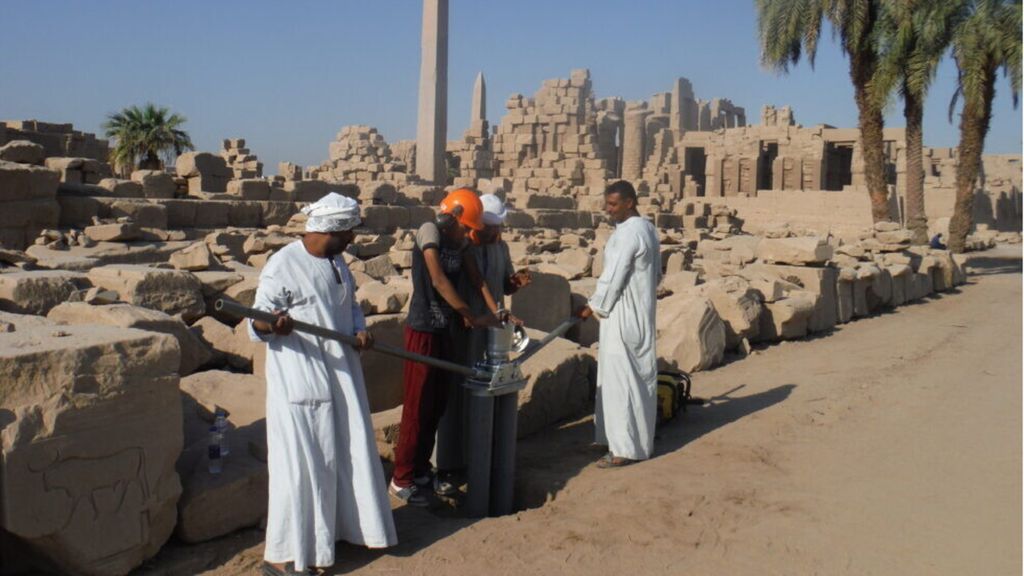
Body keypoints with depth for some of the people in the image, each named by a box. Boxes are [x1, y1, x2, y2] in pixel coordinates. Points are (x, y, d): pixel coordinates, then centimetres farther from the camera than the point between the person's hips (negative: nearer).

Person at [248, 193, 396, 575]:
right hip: (300, 381, -8)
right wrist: (274, 325, -36)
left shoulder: (336, 262, 10)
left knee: (350, 453, 17)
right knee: (301, 464, -3)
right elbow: (257, 326, -13)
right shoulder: (282, 266, -15)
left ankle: (350, 525, 37)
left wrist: (360, 328, -1)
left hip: (341, 375, 8)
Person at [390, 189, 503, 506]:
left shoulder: (459, 241, 8)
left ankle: (421, 470, 27)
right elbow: (439, 281, -20)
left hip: (448, 331, 7)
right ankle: (401, 479, 11)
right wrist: (471, 316, -17)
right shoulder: (429, 231, -13)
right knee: (417, 406, -1)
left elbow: (476, 279, 5)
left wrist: (496, 313, -7)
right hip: (424, 331, -7)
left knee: (438, 404, 13)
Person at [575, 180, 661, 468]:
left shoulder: (627, 233, -19)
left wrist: (593, 307, -5)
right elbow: (656, 273, 18)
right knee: (639, 376, 15)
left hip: (623, 317, -10)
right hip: (640, 313, 10)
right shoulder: (647, 228, 11)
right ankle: (639, 439, 26)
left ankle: (625, 447, 0)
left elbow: (612, 277, -18)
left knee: (620, 379, -5)